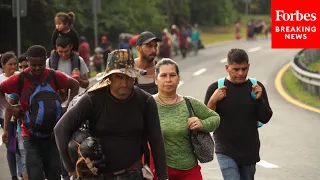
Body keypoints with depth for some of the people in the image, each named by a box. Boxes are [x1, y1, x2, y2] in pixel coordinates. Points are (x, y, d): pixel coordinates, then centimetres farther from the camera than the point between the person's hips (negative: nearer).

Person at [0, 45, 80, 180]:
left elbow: (74, 85, 12)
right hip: (31, 137, -2)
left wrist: (68, 106, 2)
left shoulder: (53, 76, -2)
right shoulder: (20, 79, -9)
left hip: (53, 135, 3)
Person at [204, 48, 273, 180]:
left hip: (250, 151, 3)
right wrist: (213, 101, -19)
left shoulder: (256, 87, 0)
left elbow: (265, 118, 0)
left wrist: (259, 99, -16)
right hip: (226, 152, -3)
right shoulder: (215, 88, -5)